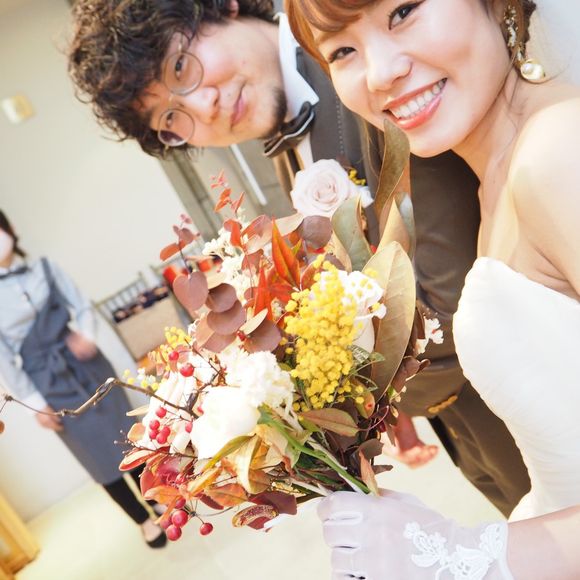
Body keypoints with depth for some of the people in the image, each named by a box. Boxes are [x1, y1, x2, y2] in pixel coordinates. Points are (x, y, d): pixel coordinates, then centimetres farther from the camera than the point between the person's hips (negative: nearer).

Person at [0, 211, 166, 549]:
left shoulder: (44, 267, 1)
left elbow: (82, 306, 4)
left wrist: (87, 334, -17)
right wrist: (35, 403, -9)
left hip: (87, 364, 3)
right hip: (50, 384, -3)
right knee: (101, 456, 8)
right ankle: (144, 521, 27)